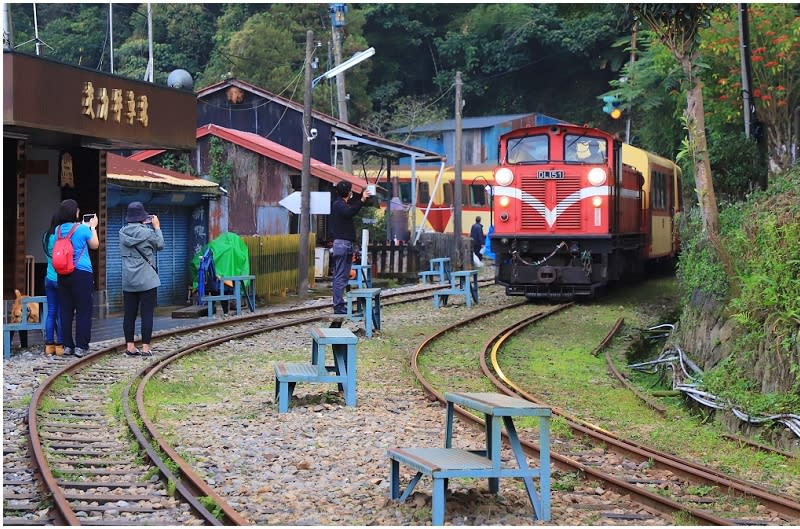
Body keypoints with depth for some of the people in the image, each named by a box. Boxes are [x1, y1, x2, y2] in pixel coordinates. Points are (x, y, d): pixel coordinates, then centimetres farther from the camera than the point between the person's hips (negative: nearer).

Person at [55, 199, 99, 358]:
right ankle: (81, 346, -1)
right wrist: (93, 227, 19)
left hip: (63, 275, 5)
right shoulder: (83, 229, -9)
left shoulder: (58, 230, 4)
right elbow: (95, 245, 6)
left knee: (65, 310, 9)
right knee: (83, 310, 1)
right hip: (82, 274, -5)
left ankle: (67, 345, 12)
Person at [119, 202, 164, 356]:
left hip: (128, 281, 5)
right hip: (147, 280, -5)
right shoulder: (147, 232, -13)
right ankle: (145, 347, -2)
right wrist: (157, 227, 10)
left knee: (129, 314, 9)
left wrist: (145, 225, 16)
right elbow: (160, 245, 1)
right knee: (147, 314, -1)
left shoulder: (123, 232, 1)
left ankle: (130, 346, 11)